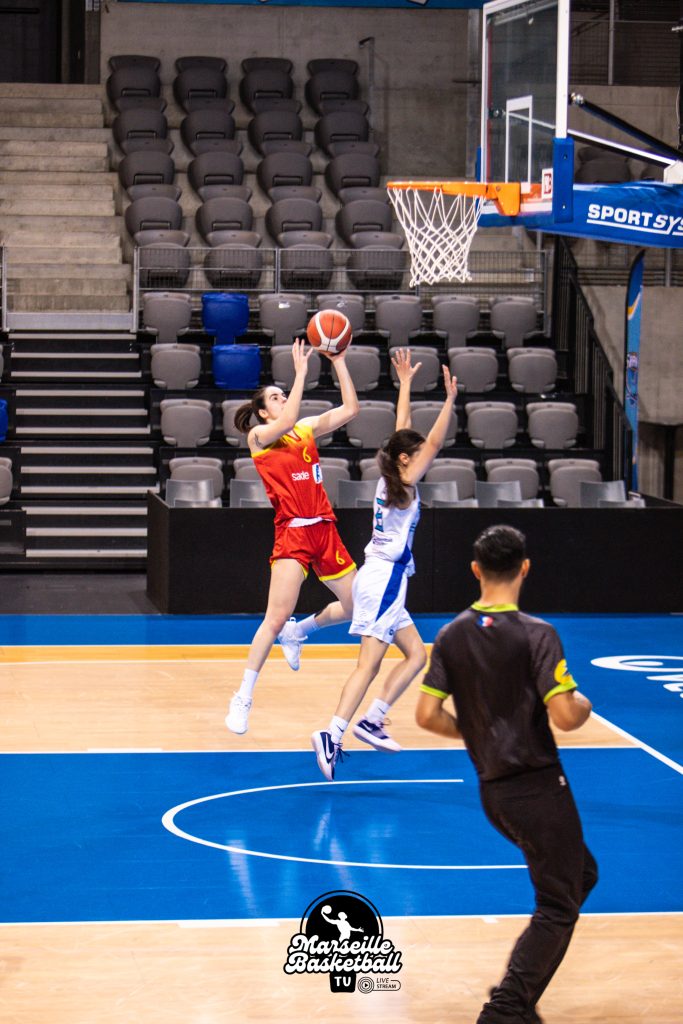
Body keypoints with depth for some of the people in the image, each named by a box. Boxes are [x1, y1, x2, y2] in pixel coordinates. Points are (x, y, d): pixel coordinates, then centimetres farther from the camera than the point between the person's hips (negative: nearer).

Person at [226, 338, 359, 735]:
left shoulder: (308, 429, 14)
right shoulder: (258, 436, -1)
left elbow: (350, 409, 7)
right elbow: (287, 422, -22)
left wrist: (339, 362, 2)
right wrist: (301, 370, -19)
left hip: (325, 530, 6)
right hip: (293, 533, -6)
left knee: (356, 607, 11)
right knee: (276, 618, -17)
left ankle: (299, 632, 37)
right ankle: (243, 698, -8)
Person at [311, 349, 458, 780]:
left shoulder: (391, 478, 11)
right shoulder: (403, 485, -10)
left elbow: (404, 432, 20)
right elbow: (434, 443, -18)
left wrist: (405, 383, 24)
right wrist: (450, 401, -18)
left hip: (383, 579, 10)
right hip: (383, 580, -10)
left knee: (417, 654, 9)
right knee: (369, 665, -15)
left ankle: (372, 721, 4)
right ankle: (332, 736, -23)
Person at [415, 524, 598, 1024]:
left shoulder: (452, 635, 1)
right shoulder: (536, 635, -16)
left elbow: (428, 714, 0)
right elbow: (565, 715, -21)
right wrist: (584, 704, 1)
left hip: (493, 790, 7)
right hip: (538, 787, -7)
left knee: (580, 874, 24)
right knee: (559, 907, 2)